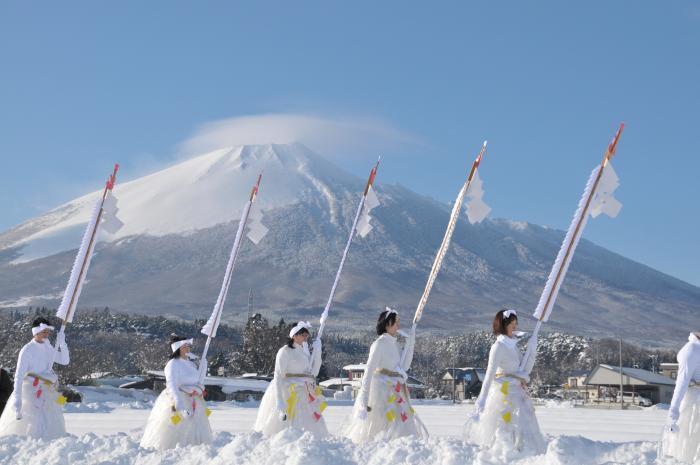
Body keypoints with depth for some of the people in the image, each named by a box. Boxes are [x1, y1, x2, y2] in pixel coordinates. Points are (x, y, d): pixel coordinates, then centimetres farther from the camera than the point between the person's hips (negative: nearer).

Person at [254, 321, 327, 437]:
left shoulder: (306, 351, 15)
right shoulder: (285, 351, -5)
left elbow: (313, 373, 10)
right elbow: (278, 377, -11)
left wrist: (317, 352, 6)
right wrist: (279, 401, -20)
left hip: (304, 396, 7)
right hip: (288, 395, -7)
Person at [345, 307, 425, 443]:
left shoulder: (394, 344, 13)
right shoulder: (379, 344, -11)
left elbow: (404, 366, 8)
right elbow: (369, 371, -15)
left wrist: (410, 344, 9)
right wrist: (364, 399, -21)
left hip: (395, 393, 8)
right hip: (381, 390, -8)